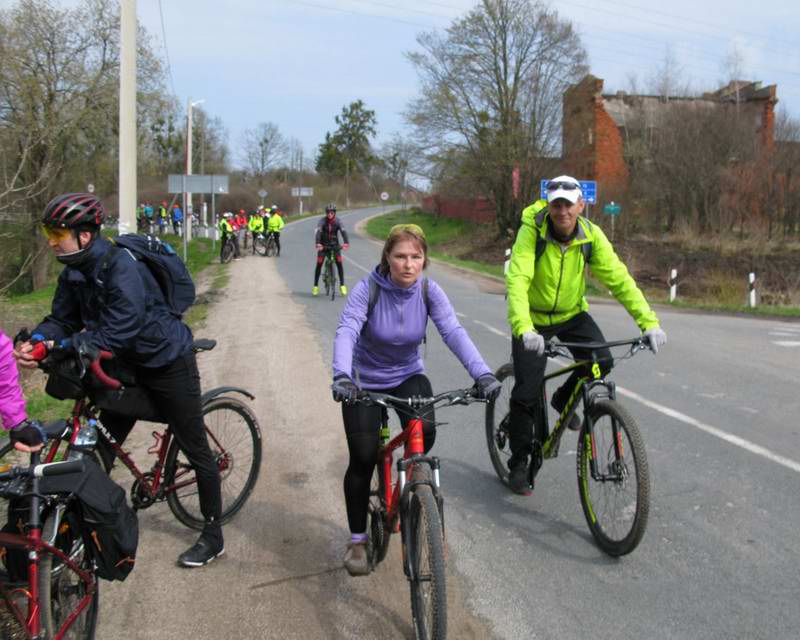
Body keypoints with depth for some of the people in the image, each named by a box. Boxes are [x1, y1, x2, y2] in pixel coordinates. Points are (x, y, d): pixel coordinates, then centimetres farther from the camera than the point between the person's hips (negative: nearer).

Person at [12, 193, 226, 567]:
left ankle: (213, 536, 15)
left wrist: (69, 345, -40)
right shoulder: (75, 273, -3)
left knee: (195, 450, 3)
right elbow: (62, 319, -4)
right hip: (130, 366, 8)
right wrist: (37, 341, -24)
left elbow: (118, 331, -34)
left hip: (168, 364, -8)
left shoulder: (121, 267, -29)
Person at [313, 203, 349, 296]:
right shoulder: (323, 221, -17)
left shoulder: (337, 221, -13)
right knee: (319, 264, -7)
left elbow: (343, 231, -26)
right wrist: (317, 244, -47)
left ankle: (342, 285, -3)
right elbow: (317, 232, -30)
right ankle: (315, 286, 4)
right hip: (323, 245, -1)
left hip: (334, 245, 1)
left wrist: (346, 243, -45)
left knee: (339, 263, -11)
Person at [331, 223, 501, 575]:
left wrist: (482, 373, -41)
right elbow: (346, 331, -34)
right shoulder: (368, 289, -21)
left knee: (425, 431, -25)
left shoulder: (428, 291, -14)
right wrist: (341, 375, -53)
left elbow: (453, 331, -25)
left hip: (408, 376, 2)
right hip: (365, 382, -2)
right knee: (363, 459, -6)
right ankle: (357, 539, 14)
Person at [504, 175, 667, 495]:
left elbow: (619, 278, -17)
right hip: (534, 318, -3)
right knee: (526, 394, -7)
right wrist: (523, 328, -51)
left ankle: (564, 399, 14)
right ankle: (518, 463, 14)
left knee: (601, 361, -19)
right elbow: (517, 281, -36)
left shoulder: (591, 235, -15)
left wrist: (649, 322, -28)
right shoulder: (532, 231, -25)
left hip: (572, 314, 3)